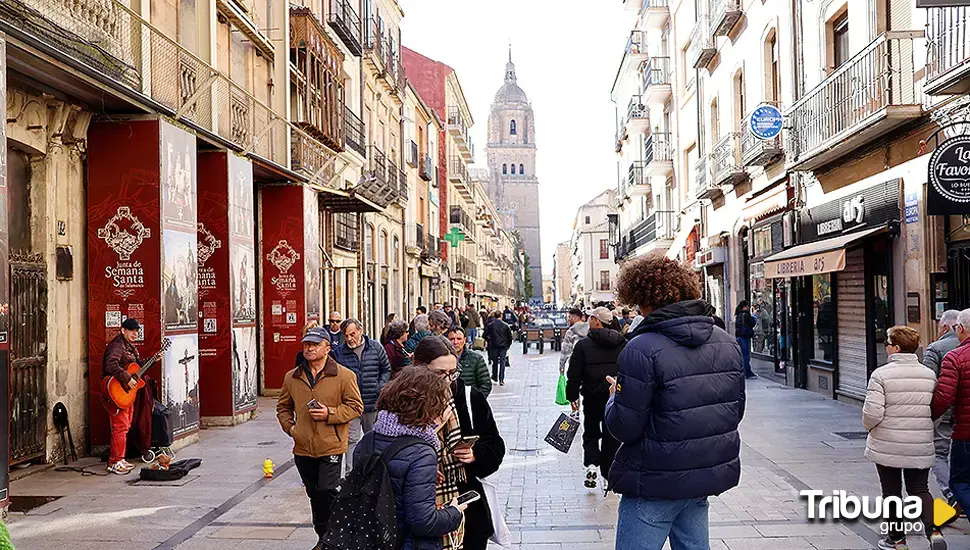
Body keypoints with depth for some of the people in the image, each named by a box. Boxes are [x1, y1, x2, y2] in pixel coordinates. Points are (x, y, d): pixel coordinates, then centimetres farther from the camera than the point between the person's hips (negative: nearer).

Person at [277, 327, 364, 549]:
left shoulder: (344, 375, -6)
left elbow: (356, 406, -4)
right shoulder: (292, 377, 8)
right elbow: (283, 406, 22)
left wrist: (330, 414, -15)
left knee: (327, 492, -11)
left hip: (330, 447, -5)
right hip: (303, 448, 5)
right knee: (314, 495, 14)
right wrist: (289, 426, 6)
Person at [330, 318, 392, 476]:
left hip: (373, 403, 1)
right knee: (351, 439, -4)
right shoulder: (338, 352, -2)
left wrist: (380, 388, -4)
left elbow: (386, 369, 7)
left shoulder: (376, 347, 0)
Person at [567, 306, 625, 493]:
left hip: (593, 396, -2)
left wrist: (573, 397, 2)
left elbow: (574, 375, -7)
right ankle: (607, 477, 11)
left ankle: (591, 464, -4)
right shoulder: (623, 344, 3)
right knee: (611, 436, 9)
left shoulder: (583, 345, -8)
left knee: (591, 432, 16)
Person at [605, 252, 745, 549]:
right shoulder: (727, 342, 3)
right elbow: (735, 411, 12)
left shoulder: (643, 350, -20)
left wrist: (616, 394, 1)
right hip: (707, 478, 7)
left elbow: (624, 428, -17)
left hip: (655, 484, -7)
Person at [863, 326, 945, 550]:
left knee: (892, 492, 11)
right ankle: (933, 530, -7)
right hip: (921, 446, 4)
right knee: (919, 489, 14)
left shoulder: (881, 374, -14)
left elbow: (872, 413, -18)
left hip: (887, 445, -4)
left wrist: (869, 426, 3)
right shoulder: (929, 374, 2)